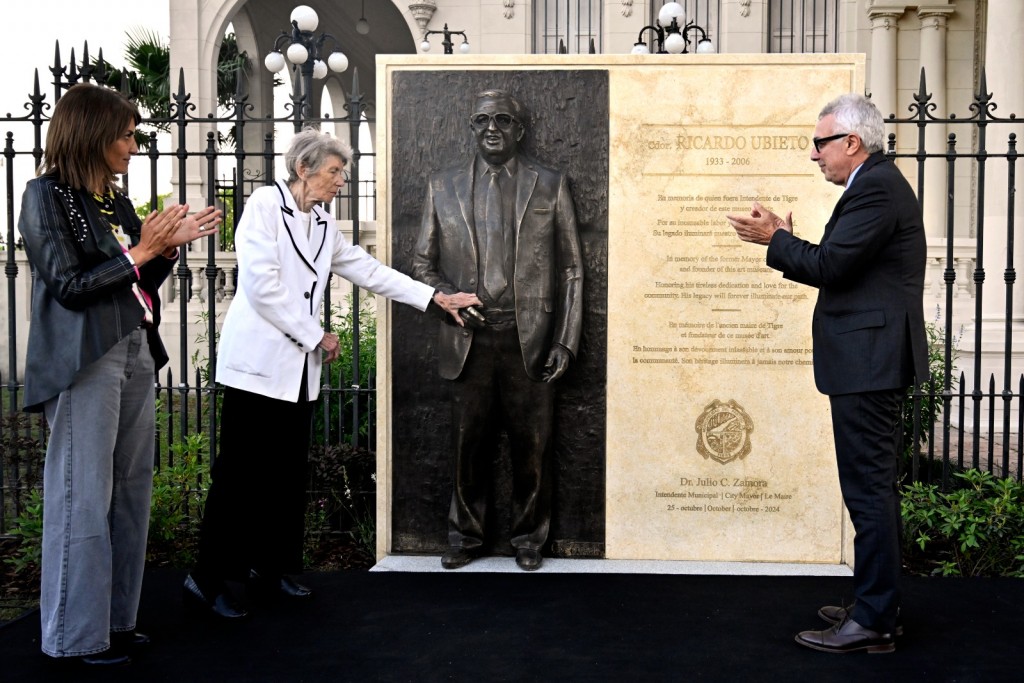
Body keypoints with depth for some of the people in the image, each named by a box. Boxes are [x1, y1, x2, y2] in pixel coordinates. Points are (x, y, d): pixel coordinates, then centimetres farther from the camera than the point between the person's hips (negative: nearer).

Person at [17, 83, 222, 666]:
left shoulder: (115, 199, 16)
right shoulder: (48, 196, -5)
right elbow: (68, 285, -11)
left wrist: (172, 243, 5)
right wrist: (141, 251, -10)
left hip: (134, 353, 8)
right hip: (85, 361, -8)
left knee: (131, 491, 9)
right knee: (84, 498, -3)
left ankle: (116, 619, 19)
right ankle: (78, 634, 9)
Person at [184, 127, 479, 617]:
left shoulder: (323, 226, 15)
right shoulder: (265, 205, -7)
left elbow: (370, 271, 19)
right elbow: (262, 284, -15)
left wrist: (436, 298, 17)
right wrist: (317, 336, -10)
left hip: (298, 368, 8)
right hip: (258, 361, -8)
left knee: (287, 474, 10)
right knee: (239, 475, -6)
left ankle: (270, 570, 20)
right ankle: (207, 581, 3)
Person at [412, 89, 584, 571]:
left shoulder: (550, 187, 6)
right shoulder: (443, 188, 10)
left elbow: (571, 270, 4)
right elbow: (423, 263, 13)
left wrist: (565, 340, -2)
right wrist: (449, 298, -7)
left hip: (530, 338, -1)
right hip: (469, 339, 1)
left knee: (531, 446, 5)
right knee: (468, 445, 7)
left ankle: (529, 538, 21)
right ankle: (465, 537, 23)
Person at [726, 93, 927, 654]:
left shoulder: (876, 189, -15)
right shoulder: (878, 183, 18)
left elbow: (829, 266, -20)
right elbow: (841, 266, 16)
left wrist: (775, 240, -7)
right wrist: (787, 241, 9)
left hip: (869, 360, -11)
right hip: (872, 359, 11)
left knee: (869, 489, -6)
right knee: (873, 487, 16)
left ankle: (873, 621, 1)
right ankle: (877, 605, 26)